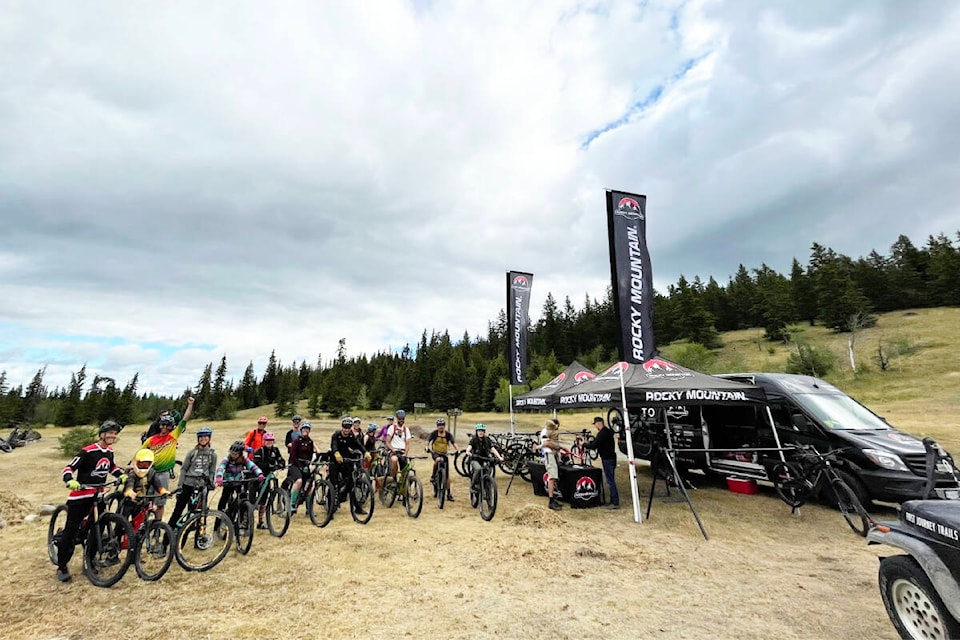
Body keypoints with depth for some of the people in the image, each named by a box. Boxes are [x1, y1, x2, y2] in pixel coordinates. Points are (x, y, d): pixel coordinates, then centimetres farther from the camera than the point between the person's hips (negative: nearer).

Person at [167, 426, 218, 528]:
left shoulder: (213, 454, 3)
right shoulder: (192, 452, 1)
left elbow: (212, 472, 6)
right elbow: (184, 469, 3)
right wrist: (180, 485, -2)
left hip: (202, 486, 0)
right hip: (188, 484, 0)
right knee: (178, 509, 7)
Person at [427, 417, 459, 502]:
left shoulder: (448, 434, -4)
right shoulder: (434, 433, -8)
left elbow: (453, 443, -14)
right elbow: (428, 441, -18)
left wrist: (457, 450, -33)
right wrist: (427, 447, -39)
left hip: (444, 454, 2)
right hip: (435, 452, -2)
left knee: (447, 475, 1)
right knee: (438, 460, -38)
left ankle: (449, 493, 11)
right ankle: (433, 475, -14)